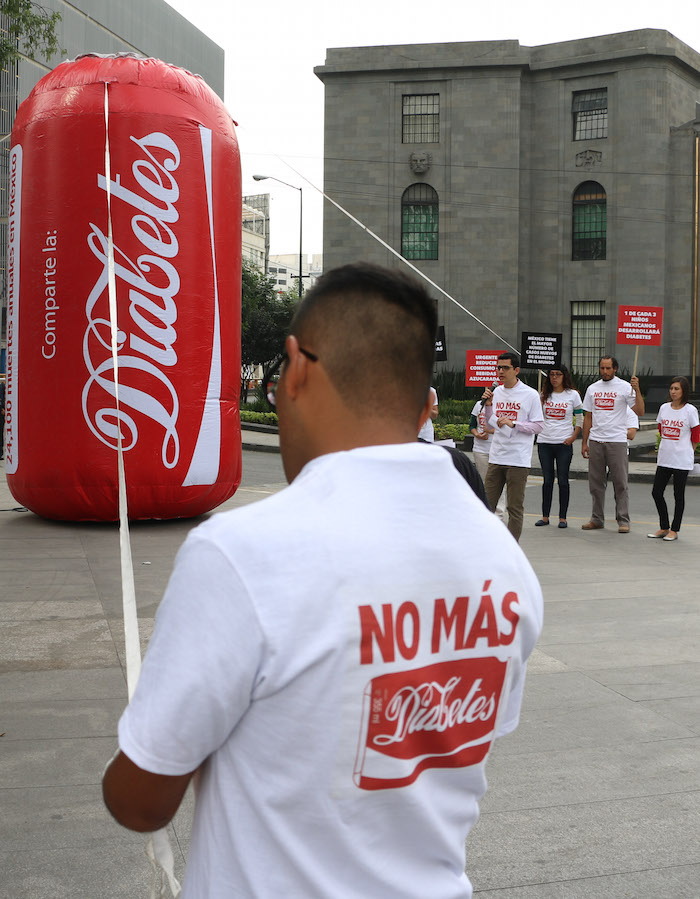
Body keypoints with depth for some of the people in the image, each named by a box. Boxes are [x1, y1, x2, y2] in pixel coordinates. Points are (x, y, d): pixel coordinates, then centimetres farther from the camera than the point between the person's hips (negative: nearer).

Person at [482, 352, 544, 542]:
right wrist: (488, 405, 1)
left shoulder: (530, 394, -5)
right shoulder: (496, 392, 10)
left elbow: (538, 426, -6)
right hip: (496, 457, 5)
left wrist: (513, 423, -17)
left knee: (515, 507, 0)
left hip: (518, 460, -5)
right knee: (487, 503, 7)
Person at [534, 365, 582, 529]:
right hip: (544, 442, 2)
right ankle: (545, 516, 11)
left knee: (563, 480, -1)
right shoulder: (544, 395, 10)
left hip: (564, 443, -2)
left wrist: (573, 437, -5)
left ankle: (562, 517, 6)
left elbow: (580, 419, 4)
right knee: (547, 480, 5)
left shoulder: (573, 395, 3)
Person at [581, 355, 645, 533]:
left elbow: (639, 411, -10)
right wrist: (584, 442, 12)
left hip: (617, 441, -4)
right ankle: (597, 519, 18)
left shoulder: (625, 387, -2)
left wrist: (637, 390, -21)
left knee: (620, 483, -2)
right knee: (596, 483, 9)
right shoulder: (592, 389, 12)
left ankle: (623, 521, 4)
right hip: (595, 441, 5)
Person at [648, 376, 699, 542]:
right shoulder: (664, 408, 6)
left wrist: (686, 452, 6)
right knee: (656, 492, 4)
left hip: (682, 460, -5)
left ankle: (674, 530, 13)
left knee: (678, 495, 3)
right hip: (664, 458, 5)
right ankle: (664, 527, 18)